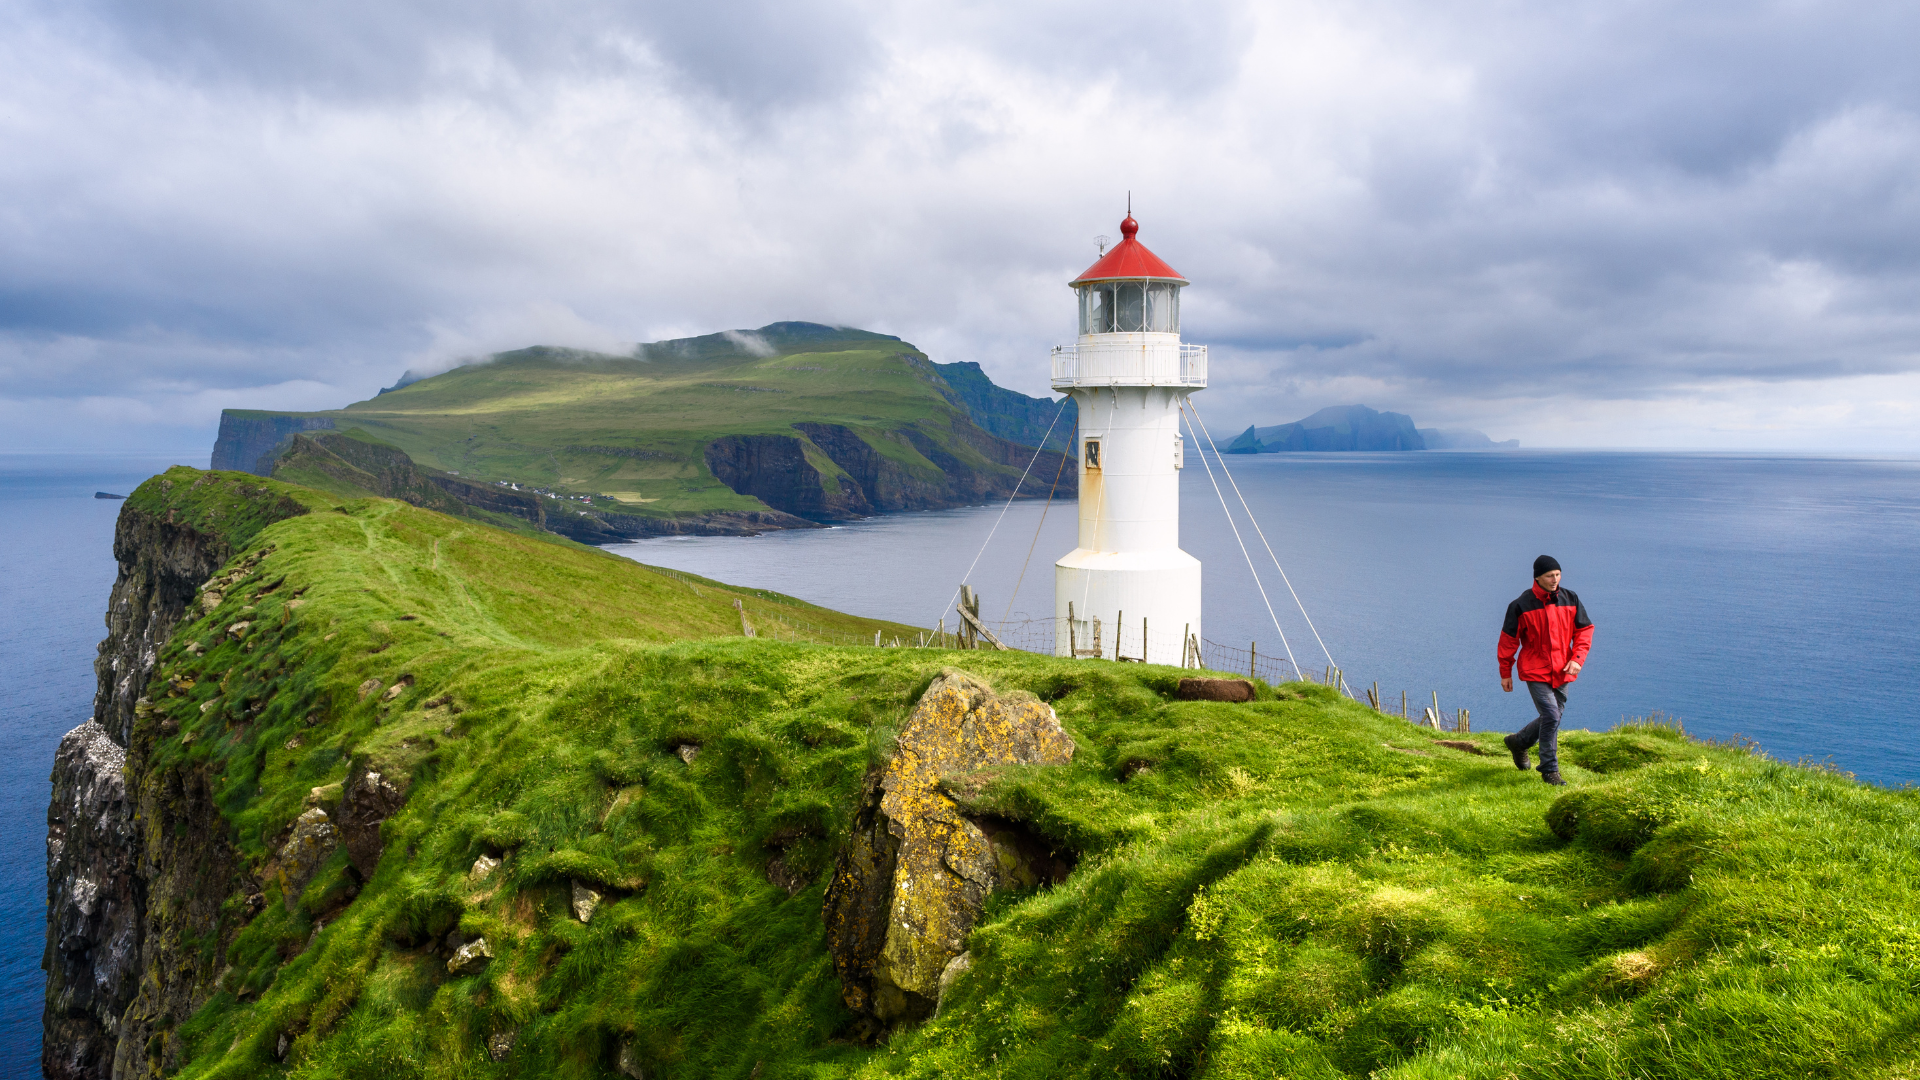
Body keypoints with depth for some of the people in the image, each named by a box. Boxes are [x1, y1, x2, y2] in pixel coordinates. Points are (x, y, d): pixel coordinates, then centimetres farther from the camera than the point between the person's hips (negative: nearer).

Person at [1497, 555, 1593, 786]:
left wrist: (1577, 659, -8)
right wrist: (1505, 673, 1)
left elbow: (1585, 630, 8)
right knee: (1551, 717, -14)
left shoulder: (1570, 600, 2)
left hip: (1562, 672, 5)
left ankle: (1519, 742, 40)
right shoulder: (1522, 605, -10)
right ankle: (1550, 770, -1)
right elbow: (1508, 640, -2)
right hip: (1536, 671, -5)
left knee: (1551, 718, 13)